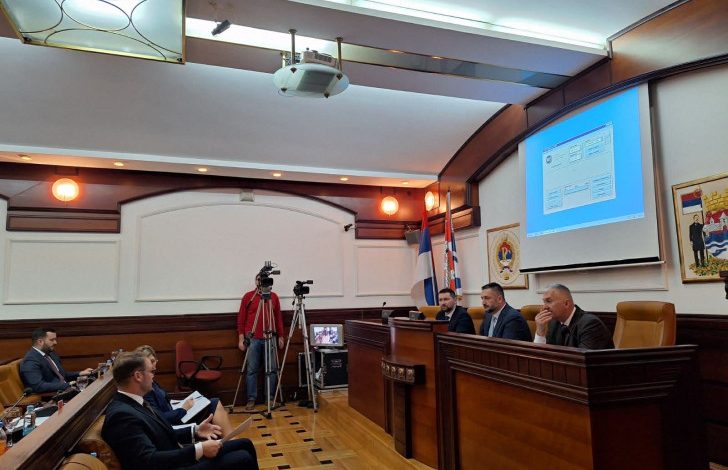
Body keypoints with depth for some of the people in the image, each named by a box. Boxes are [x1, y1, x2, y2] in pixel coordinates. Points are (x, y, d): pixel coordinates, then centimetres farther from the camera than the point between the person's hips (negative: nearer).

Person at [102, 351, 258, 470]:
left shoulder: (135, 403, 8)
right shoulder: (121, 415, -23)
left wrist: (194, 431, 4)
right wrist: (199, 450, -28)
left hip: (180, 456, 10)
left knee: (245, 444, 9)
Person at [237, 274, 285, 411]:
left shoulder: (274, 296, 8)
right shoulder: (248, 296, 2)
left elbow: (279, 317, 12)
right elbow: (241, 319, 3)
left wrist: (280, 336, 10)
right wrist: (241, 338, -2)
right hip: (252, 338, -2)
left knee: (272, 369, 4)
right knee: (252, 370, 1)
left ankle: (271, 398, 15)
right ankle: (251, 399, 11)